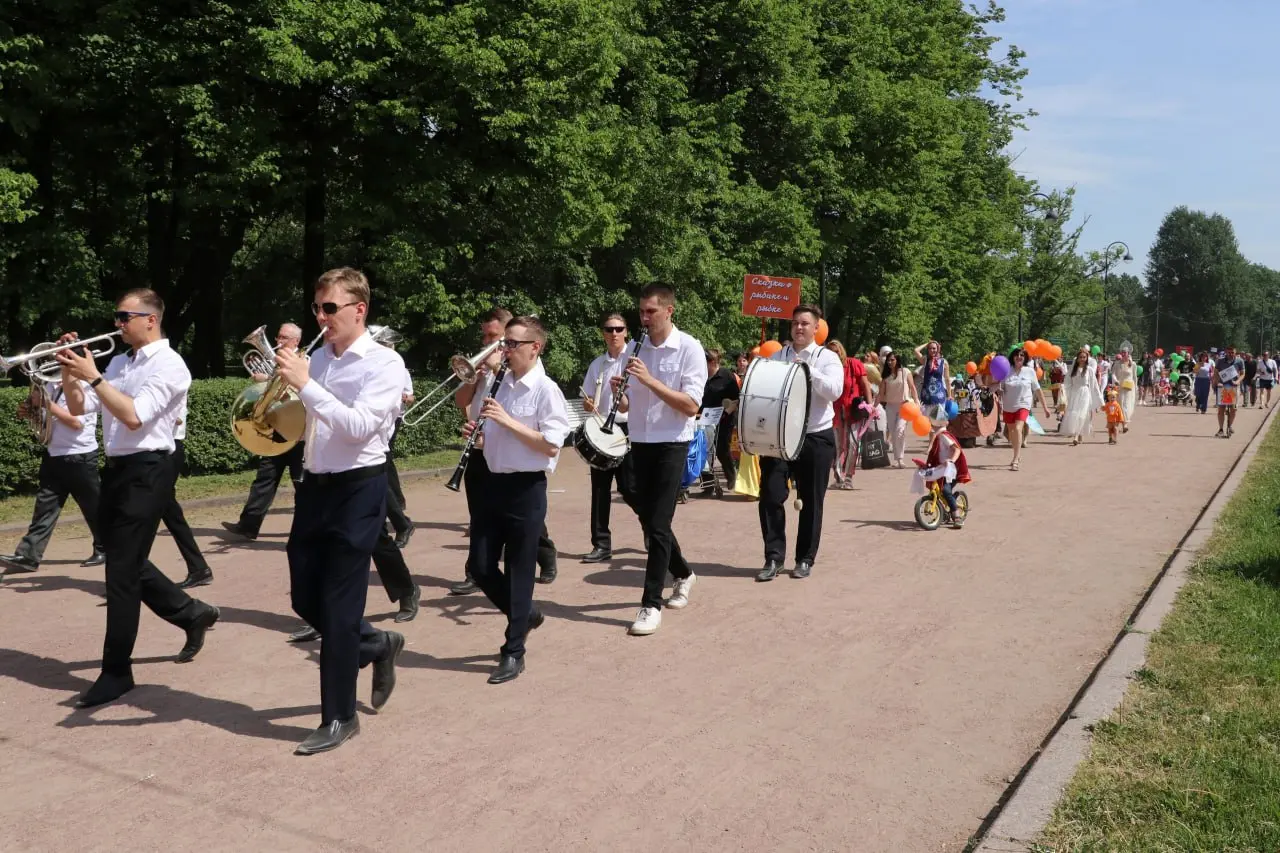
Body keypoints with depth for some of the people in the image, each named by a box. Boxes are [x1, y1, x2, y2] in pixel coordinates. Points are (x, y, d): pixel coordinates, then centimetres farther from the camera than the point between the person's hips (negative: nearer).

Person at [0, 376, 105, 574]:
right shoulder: (52, 386, 10)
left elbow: (76, 423, -21)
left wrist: (48, 404, -22)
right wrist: (28, 410, -1)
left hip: (80, 458, -7)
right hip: (53, 457, 7)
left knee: (93, 508, 6)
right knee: (44, 508, 3)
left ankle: (104, 549, 21)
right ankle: (27, 556, 1)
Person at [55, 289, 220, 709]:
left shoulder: (169, 365, -11)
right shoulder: (118, 363, 13)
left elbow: (133, 416, -22)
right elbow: (79, 407, 12)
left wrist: (92, 376, -22)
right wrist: (69, 371, -3)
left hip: (146, 472, -8)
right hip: (116, 469, 8)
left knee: (122, 571, -4)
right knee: (126, 563, 16)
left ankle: (116, 672, 6)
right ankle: (191, 613, 34)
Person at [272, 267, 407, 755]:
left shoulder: (384, 363, -10)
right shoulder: (317, 360, 9)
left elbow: (358, 427, -23)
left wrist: (305, 385, -25)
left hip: (357, 491, -7)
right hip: (315, 487, 7)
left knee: (338, 606, -2)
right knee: (305, 599, 12)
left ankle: (339, 718, 12)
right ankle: (376, 645, 38)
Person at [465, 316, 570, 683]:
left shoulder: (546, 390, -12)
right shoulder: (501, 384, 10)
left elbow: (551, 447, -19)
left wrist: (507, 420, -21)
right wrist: (477, 432, -2)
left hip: (526, 489, -7)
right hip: (494, 483, 7)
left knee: (518, 571, 2)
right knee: (481, 566, 8)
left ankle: (513, 652, 13)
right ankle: (525, 613, 32)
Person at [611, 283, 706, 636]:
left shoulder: (689, 348, -10)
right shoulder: (637, 349, 8)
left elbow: (691, 406, -18)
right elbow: (626, 406, 11)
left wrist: (649, 380, -25)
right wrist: (619, 392, -12)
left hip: (671, 444, -6)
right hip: (640, 442, 6)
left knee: (658, 524, -8)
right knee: (649, 519, 14)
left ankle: (651, 605, -1)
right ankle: (683, 574, 38)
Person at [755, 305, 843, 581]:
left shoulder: (827, 358, 0)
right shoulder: (777, 357, 8)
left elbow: (834, 391, -15)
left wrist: (808, 370, -22)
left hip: (816, 438, -2)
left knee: (811, 501, 7)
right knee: (770, 495, -6)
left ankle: (805, 559, 19)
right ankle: (773, 557, 3)